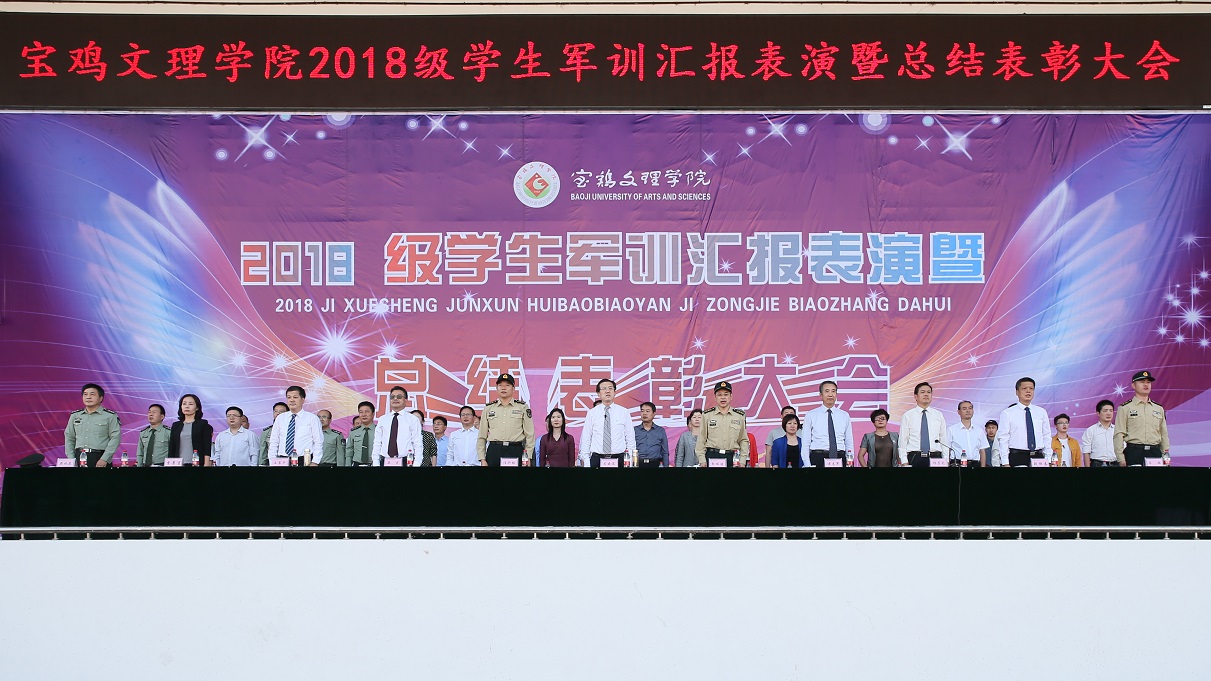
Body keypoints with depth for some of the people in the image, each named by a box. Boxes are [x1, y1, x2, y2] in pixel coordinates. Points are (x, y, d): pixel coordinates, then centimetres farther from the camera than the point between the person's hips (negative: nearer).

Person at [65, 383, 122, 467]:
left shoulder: (110, 416, 1)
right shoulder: (75, 416, 16)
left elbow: (115, 438, -6)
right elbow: (69, 438, 18)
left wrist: (104, 459, -14)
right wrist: (71, 460, 6)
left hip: (100, 458, -4)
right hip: (79, 458, 4)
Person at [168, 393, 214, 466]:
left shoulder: (203, 424, 5)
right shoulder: (176, 426, 16)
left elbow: (207, 449, -2)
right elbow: (171, 449, 14)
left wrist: (206, 465, -11)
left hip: (197, 463, -3)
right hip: (178, 464, 3)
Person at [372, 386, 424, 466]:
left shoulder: (412, 420, 5)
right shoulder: (382, 419, 14)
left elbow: (418, 445, 0)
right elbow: (377, 444, 13)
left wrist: (416, 464, -10)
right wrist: (376, 463, 3)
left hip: (405, 462, -3)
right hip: (385, 462, 3)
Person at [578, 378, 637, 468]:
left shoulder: (624, 412, 4)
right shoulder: (592, 413, 4)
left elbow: (630, 439, 4)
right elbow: (585, 438, 4)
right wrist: (585, 461, -3)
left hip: (619, 459, 0)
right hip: (597, 459, 0)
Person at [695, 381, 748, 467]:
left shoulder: (739, 416, 10)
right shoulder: (707, 415, 6)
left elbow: (744, 440, 11)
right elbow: (701, 440, 6)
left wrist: (742, 459, 2)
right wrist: (702, 460, -2)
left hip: (733, 457, 1)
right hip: (712, 457, -1)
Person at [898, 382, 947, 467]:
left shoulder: (939, 415, 11)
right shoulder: (907, 416, 4)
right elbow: (903, 441, 2)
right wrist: (904, 462, -6)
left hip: (935, 457, 2)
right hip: (915, 458, -2)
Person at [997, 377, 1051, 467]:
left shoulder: (1041, 412, 11)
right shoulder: (1007, 413, 1)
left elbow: (1047, 437, 13)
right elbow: (1003, 439, -3)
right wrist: (1005, 463, -11)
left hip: (1038, 457, 3)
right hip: (1017, 457, -3)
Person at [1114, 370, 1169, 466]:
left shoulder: (1159, 409, 16)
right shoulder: (1125, 408, 2)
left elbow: (1164, 434, 19)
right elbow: (1119, 434, -3)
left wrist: (1166, 456, 12)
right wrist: (1121, 459, -11)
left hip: (1155, 453, 4)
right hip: (1133, 453, -4)